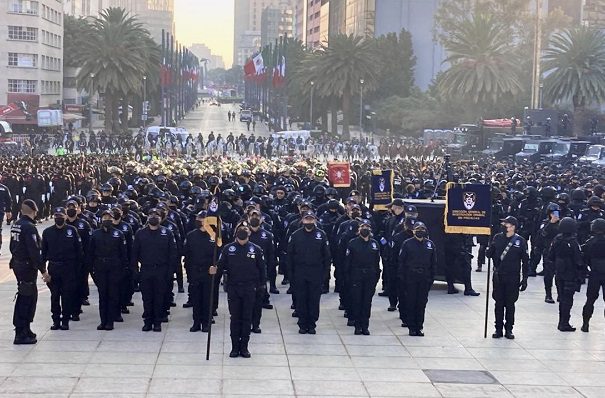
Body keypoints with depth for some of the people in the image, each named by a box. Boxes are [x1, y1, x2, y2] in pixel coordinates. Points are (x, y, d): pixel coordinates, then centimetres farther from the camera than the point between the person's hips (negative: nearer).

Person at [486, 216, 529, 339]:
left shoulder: (520, 241, -4)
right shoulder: (497, 238, 3)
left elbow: (525, 261, 0)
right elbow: (489, 254, 7)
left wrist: (525, 278, -2)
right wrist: (489, 250, -18)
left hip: (513, 278, -2)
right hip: (498, 276, 2)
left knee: (510, 304, 6)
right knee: (499, 303, 7)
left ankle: (509, 329, 16)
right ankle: (498, 329, 16)